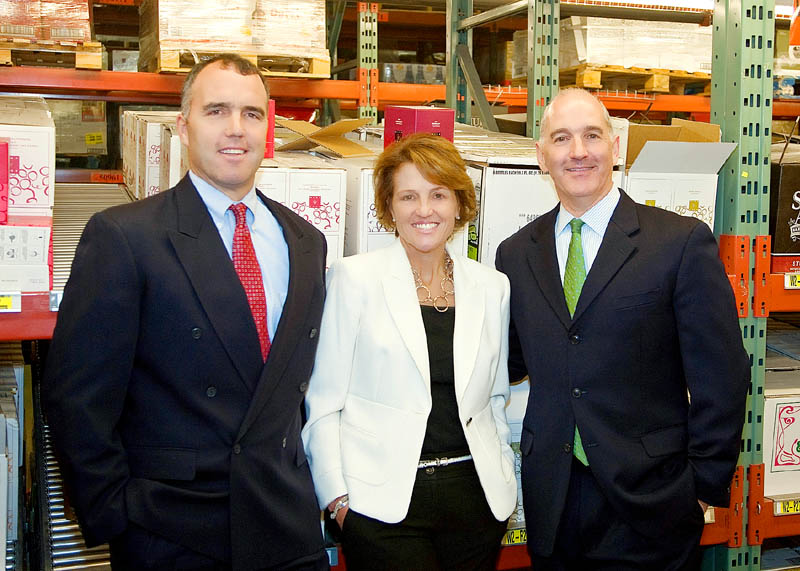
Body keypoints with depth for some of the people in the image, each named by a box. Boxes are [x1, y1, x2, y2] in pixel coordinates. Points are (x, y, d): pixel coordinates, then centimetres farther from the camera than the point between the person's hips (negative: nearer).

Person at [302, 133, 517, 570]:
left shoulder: (492, 287, 8)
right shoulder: (354, 278, -2)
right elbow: (322, 401, -2)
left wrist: (505, 479, 9)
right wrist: (338, 497, -7)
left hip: (476, 497, 4)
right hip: (383, 502, -3)